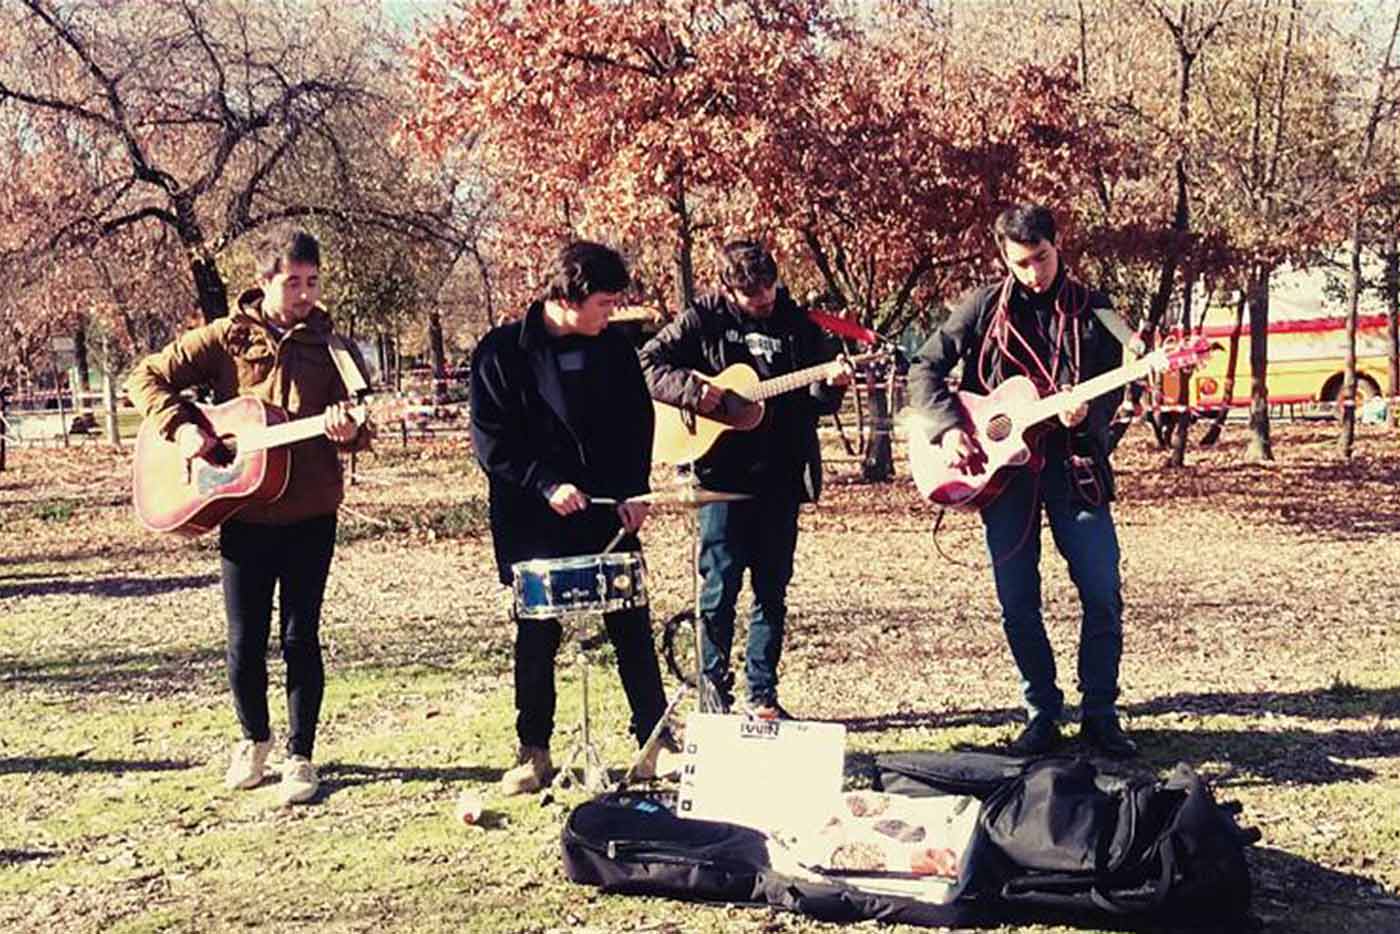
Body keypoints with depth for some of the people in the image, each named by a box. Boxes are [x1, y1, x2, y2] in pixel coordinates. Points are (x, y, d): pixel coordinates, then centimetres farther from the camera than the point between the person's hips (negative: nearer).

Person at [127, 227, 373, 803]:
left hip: (310, 515, 0)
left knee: (300, 637, 3)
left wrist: (349, 429, -24)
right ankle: (254, 739, 31)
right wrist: (182, 428, -11)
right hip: (244, 514, 0)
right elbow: (147, 378, 4)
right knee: (245, 642, 7)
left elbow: (361, 426, -1)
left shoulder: (332, 349, 3)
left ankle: (300, 755, 16)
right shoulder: (225, 339, 1)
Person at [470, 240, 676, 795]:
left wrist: (635, 493, 0)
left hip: (608, 511, 3)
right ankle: (533, 753, 17)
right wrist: (546, 485, -17)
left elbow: (638, 423, 11)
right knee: (536, 635, 4)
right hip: (532, 520, -3)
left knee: (632, 627, 5)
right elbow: (491, 440, -8)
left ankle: (656, 743, 14)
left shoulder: (614, 349, 4)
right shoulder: (502, 352, -7)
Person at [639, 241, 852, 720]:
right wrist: (692, 390, -18)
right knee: (720, 586, -1)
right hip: (722, 470, -3)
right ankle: (714, 692, 11)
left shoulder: (797, 324, 9)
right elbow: (649, 362, -3)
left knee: (772, 588, 8)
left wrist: (831, 384, -8)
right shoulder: (703, 319, -1)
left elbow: (817, 398, 14)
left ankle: (763, 694, 17)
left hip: (781, 476, 4)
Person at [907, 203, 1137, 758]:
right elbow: (925, 369, 3)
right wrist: (948, 428, -11)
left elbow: (1112, 388, 4)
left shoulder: (1091, 309, 5)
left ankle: (1100, 715, 13)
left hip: (1075, 466, 0)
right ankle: (1042, 714, 19)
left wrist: (1085, 412, -19)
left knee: (1103, 596, -3)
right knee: (1017, 603, 4)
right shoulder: (983, 307, 4)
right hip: (1002, 468, 0)